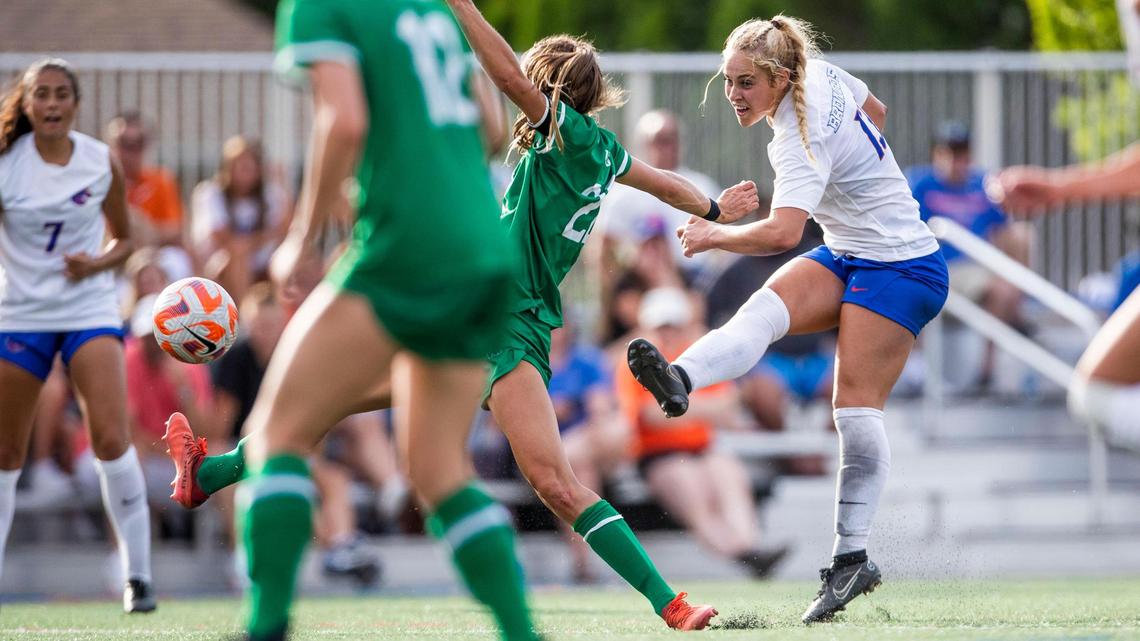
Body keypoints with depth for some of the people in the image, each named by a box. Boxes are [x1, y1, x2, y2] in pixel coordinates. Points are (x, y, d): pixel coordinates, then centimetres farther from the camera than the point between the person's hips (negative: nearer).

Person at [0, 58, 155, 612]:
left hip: (89, 310, 0)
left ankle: (137, 572, -9)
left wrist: (97, 263, -9)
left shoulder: (101, 161, -2)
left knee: (111, 437, -16)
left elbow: (122, 238, 11)